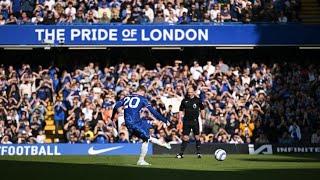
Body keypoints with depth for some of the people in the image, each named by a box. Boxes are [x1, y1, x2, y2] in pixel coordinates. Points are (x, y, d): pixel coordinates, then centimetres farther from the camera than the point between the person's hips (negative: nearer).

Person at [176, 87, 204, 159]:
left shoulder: (198, 100, 2)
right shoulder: (184, 100, 5)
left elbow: (202, 109, 10)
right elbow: (181, 110, 10)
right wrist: (180, 120, 2)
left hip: (195, 121, 0)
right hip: (186, 121, 0)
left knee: (197, 136, 0)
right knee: (185, 137, -2)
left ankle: (198, 153, 9)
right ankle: (181, 153, 1)